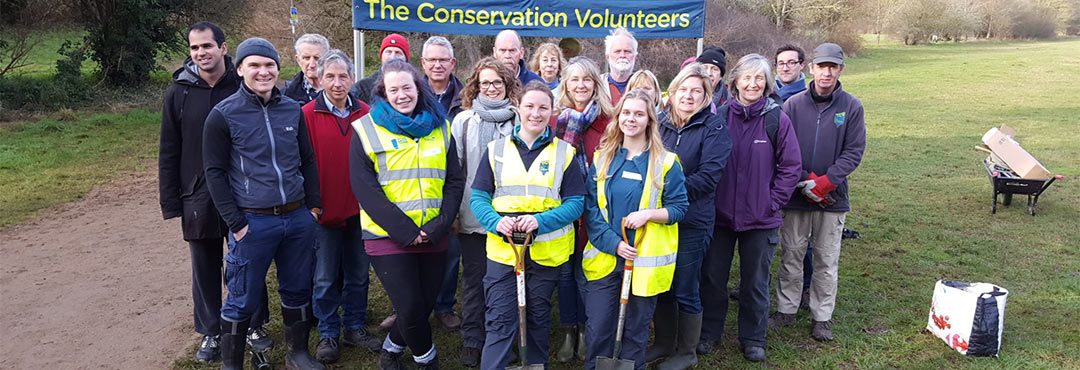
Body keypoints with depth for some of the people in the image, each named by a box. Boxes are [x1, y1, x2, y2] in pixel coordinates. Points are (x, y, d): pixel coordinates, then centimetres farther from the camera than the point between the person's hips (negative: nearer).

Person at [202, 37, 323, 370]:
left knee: (298, 291, 15)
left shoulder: (292, 109, 5)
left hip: (299, 218, 4)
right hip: (253, 222, -4)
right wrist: (235, 223, -9)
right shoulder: (223, 115, -6)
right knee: (243, 300, 7)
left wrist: (313, 205, 8)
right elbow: (215, 173, -5)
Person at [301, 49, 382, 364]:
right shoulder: (308, 115, -8)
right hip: (324, 210, -3)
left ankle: (355, 328, 31)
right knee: (326, 278, 9)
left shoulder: (364, 113, 1)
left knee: (358, 274, 14)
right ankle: (328, 335, 24)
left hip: (360, 209, 3)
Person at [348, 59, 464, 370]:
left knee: (426, 304, 10)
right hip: (387, 237, -3)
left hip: (433, 236, 4)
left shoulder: (440, 127, 8)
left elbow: (455, 181, 4)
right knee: (410, 308, -5)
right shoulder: (367, 130, -3)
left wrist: (439, 226, -10)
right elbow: (365, 188, -10)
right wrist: (405, 230, -16)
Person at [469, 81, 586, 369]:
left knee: (539, 319, 16)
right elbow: (478, 196, 1)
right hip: (502, 248, 0)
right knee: (500, 322, -1)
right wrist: (496, 222, -19)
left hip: (547, 251, 0)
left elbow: (575, 203, -5)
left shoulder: (565, 152, 0)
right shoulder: (496, 149, 3)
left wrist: (540, 221, -21)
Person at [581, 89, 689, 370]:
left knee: (635, 331, 10)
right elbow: (590, 207, 1)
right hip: (605, 257, 2)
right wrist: (613, 243, -11)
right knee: (597, 329, 4)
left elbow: (679, 207, -1)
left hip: (645, 260, -2)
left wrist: (649, 213, -20)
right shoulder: (602, 158, 5)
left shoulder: (666, 162, -2)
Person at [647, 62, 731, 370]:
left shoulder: (714, 128, -7)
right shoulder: (661, 122, 6)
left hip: (692, 221, -4)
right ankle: (664, 343, 34)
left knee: (685, 290, 5)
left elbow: (707, 176, -15)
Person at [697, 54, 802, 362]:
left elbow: (791, 167, -3)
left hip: (760, 218, -1)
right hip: (719, 214, 1)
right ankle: (709, 332, 31)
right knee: (712, 277, 13)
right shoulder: (720, 116, -4)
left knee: (756, 282, 12)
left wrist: (772, 202, -6)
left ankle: (753, 338, 30)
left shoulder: (777, 119, -7)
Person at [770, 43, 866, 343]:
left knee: (827, 261, 8)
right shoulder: (793, 104, -1)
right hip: (796, 196, 0)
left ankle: (822, 317, 21)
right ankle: (786, 310, 23)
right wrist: (805, 180, -13)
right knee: (791, 256, 9)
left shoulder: (852, 107, 0)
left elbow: (854, 152, -4)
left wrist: (825, 181, -15)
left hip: (833, 198, 0)